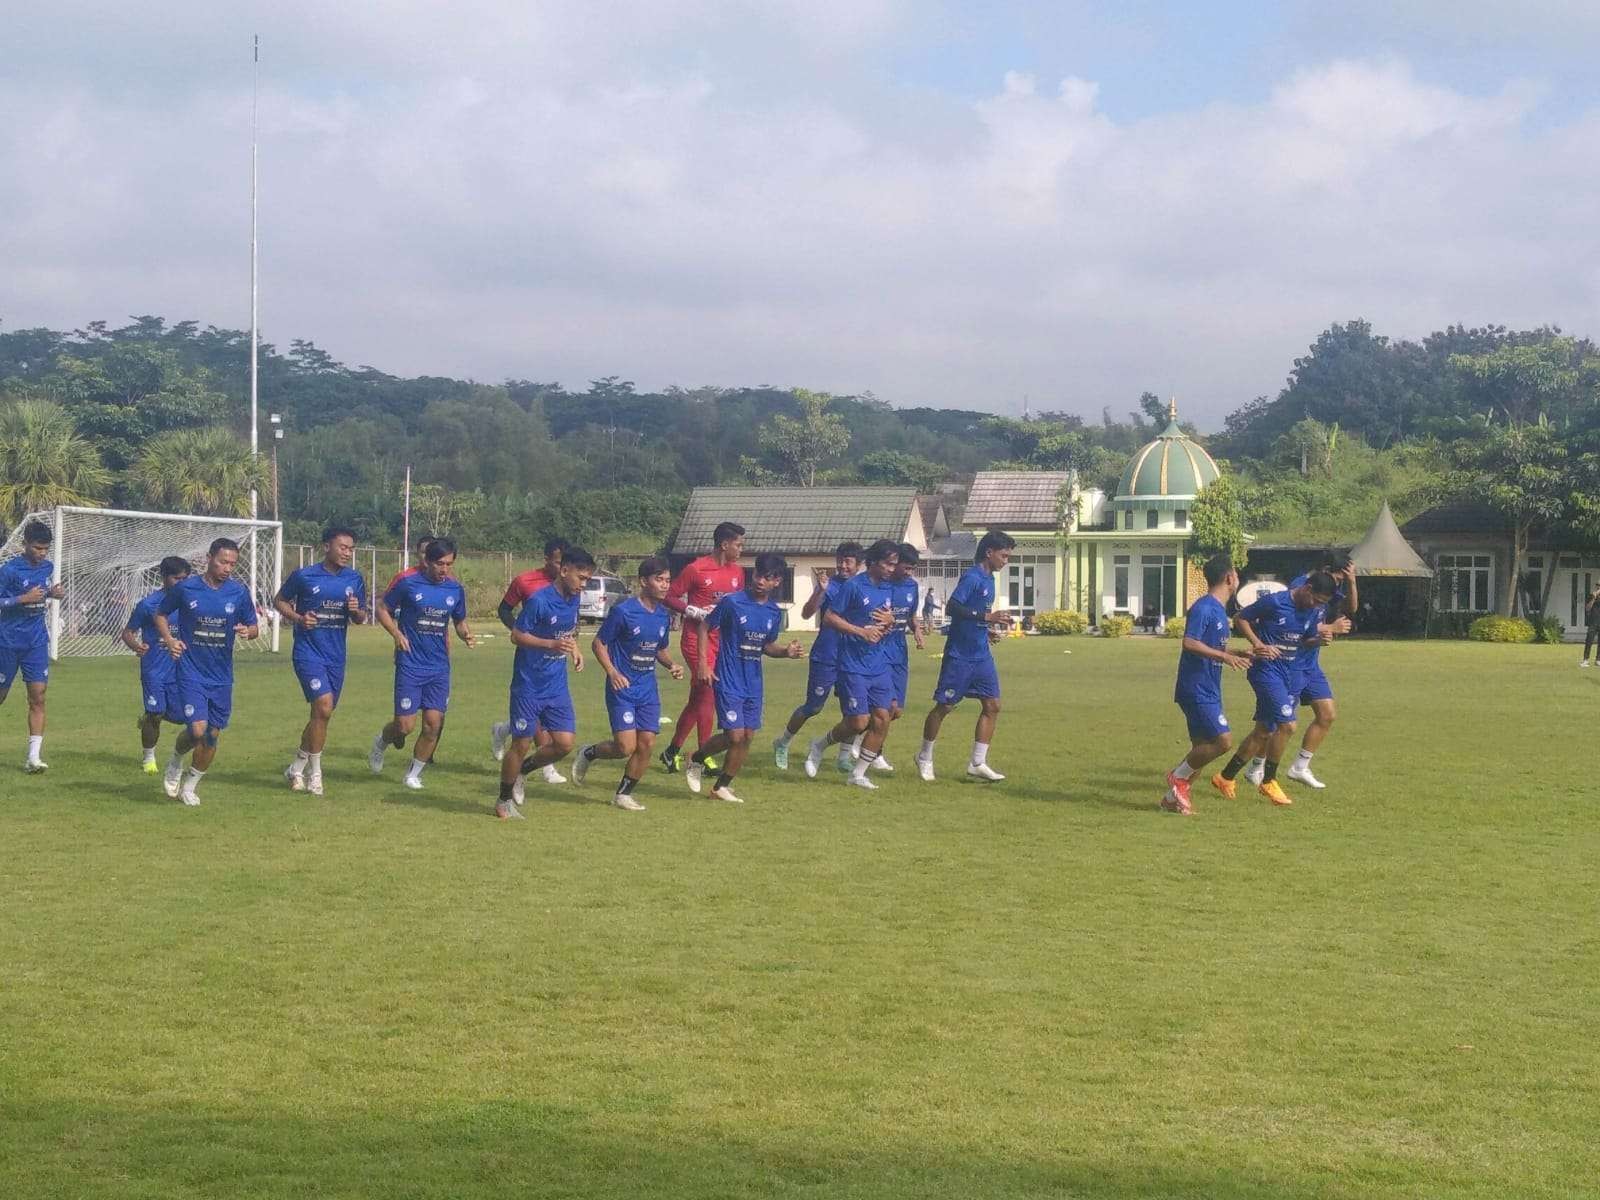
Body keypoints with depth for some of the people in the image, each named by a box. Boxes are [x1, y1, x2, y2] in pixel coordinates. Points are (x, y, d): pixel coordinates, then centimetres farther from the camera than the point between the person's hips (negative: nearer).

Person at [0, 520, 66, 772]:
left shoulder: (48, 567, 5)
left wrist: (51, 593, 2)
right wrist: (24, 599, -22)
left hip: (37, 641, 4)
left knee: (38, 698, -6)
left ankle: (33, 757, -7)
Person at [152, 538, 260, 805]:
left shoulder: (239, 592, -2)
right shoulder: (185, 588, -6)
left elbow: (255, 627, 7)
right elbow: (160, 614, 9)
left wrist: (248, 631, -18)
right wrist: (169, 639, -10)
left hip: (222, 676, 3)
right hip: (191, 671, -3)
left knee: (213, 734, 6)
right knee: (197, 729, -16)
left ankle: (190, 784, 27)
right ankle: (175, 762, 17)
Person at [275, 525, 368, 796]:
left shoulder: (355, 579, 5)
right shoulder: (304, 576, -7)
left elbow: (361, 618, 14)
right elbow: (280, 600, 7)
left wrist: (356, 611, -10)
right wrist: (298, 617, -11)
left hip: (336, 656, 5)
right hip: (308, 650, -5)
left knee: (321, 715, 10)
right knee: (324, 706, -21)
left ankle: (297, 768, 30)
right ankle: (314, 773, -8)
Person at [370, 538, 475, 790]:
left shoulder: (456, 589, 4)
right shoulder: (407, 583, -8)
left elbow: (459, 621, 18)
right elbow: (383, 609, 3)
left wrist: (466, 634, -4)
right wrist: (397, 634, -13)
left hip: (439, 667, 4)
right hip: (410, 664, -4)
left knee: (433, 724, -2)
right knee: (405, 726, -6)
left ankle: (414, 773, 17)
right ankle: (381, 741, 29)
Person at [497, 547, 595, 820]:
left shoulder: (574, 599, 4)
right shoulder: (539, 601, -18)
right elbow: (517, 636, -15)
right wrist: (552, 644, -26)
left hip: (557, 685, 6)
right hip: (529, 685, -6)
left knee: (564, 743, -2)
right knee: (522, 743, -1)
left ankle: (521, 771, 23)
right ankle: (504, 801, 17)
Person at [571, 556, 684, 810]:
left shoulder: (664, 616, 6)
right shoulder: (623, 611, -13)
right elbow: (598, 643, -7)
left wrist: (672, 665, 1)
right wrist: (612, 673, -20)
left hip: (648, 689, 6)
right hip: (622, 687, -6)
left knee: (647, 744, 0)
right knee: (626, 746, -14)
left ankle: (623, 794, 16)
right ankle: (589, 754, 16)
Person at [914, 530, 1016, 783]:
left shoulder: (988, 579, 12)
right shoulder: (972, 577, -16)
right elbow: (952, 607, -27)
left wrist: (990, 626, 13)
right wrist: (987, 617, -29)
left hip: (982, 655, 9)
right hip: (960, 655, -9)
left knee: (992, 705, 2)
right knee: (945, 706, 2)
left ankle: (977, 763, 6)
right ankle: (925, 758, 18)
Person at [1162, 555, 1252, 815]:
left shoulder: (1218, 609, 15)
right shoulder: (1203, 608, -15)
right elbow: (1189, 643, -26)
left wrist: (1237, 655, 18)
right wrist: (1224, 656, -28)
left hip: (1208, 691, 10)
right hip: (1196, 690, -10)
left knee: (1202, 748, 10)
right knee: (1224, 740, -16)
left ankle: (1173, 797, 16)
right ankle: (1179, 776, -1)